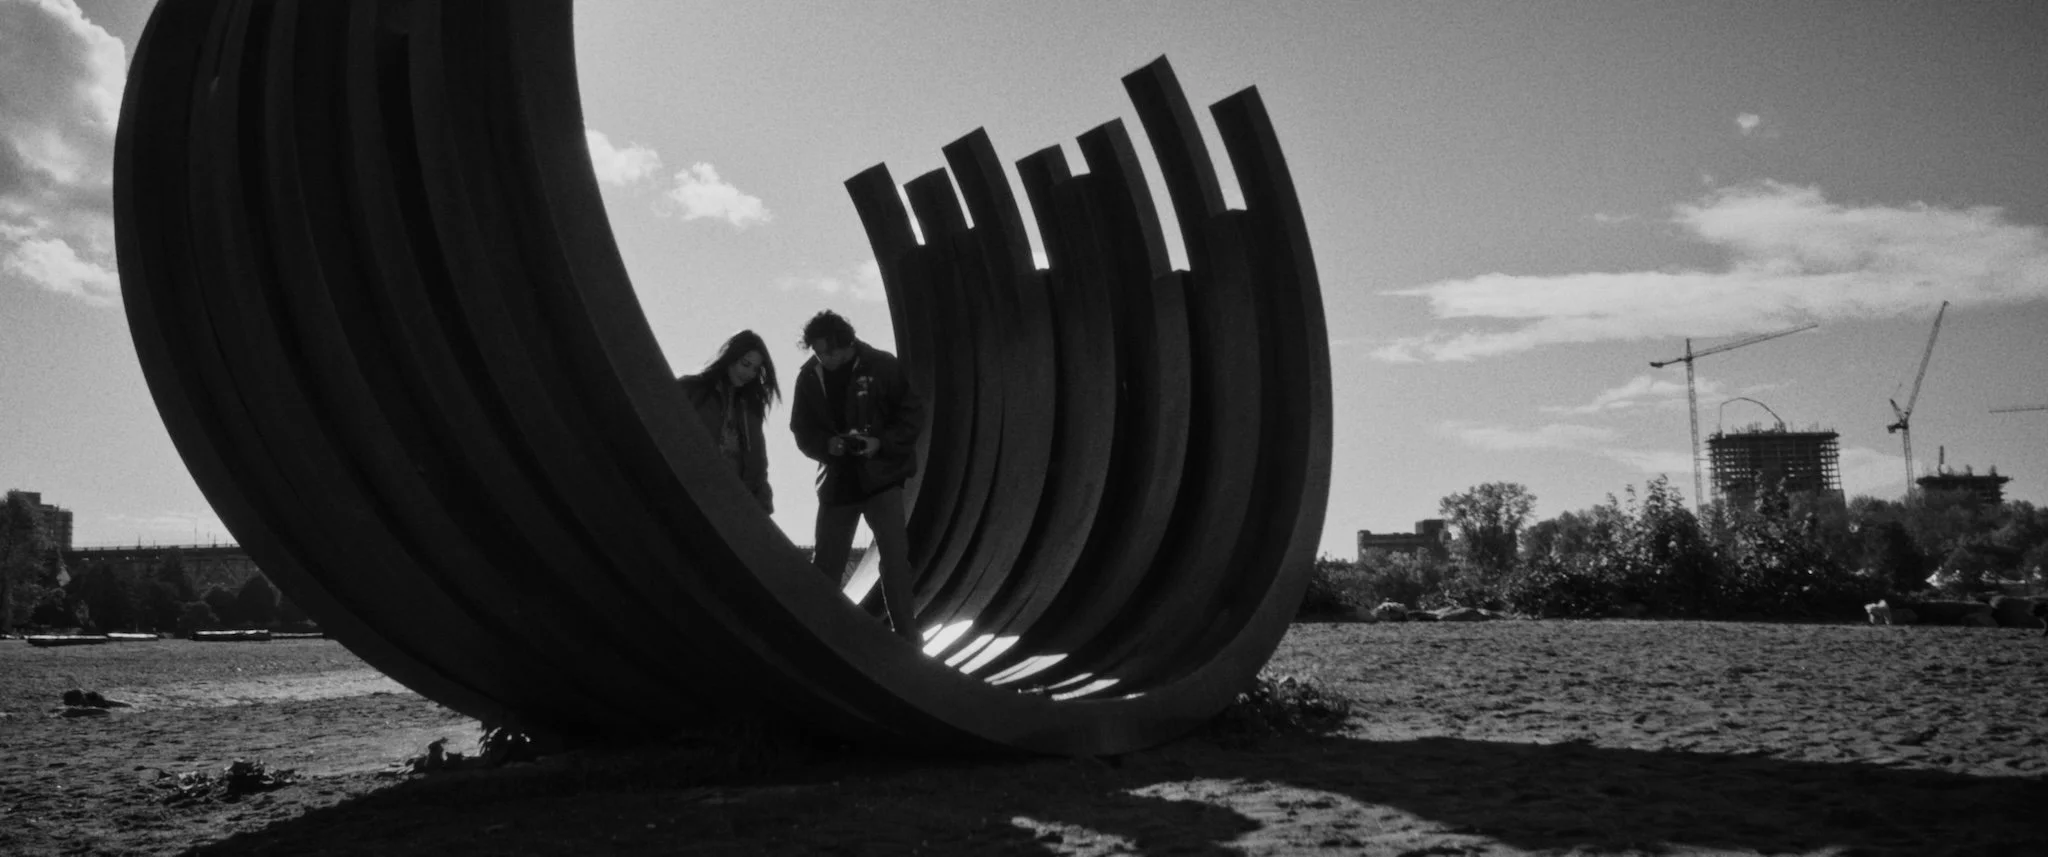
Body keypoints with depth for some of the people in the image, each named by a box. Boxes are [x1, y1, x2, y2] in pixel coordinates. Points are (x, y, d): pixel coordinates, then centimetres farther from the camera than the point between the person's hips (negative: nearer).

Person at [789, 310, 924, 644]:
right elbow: (802, 430, 5)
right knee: (825, 565, 9)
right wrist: (827, 444, -16)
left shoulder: (882, 366, -10)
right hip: (836, 481, 3)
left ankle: (907, 635, 2)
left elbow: (913, 414, -7)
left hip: (881, 476, -3)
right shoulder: (809, 376, -2)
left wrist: (881, 442, -21)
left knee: (895, 559, -7)